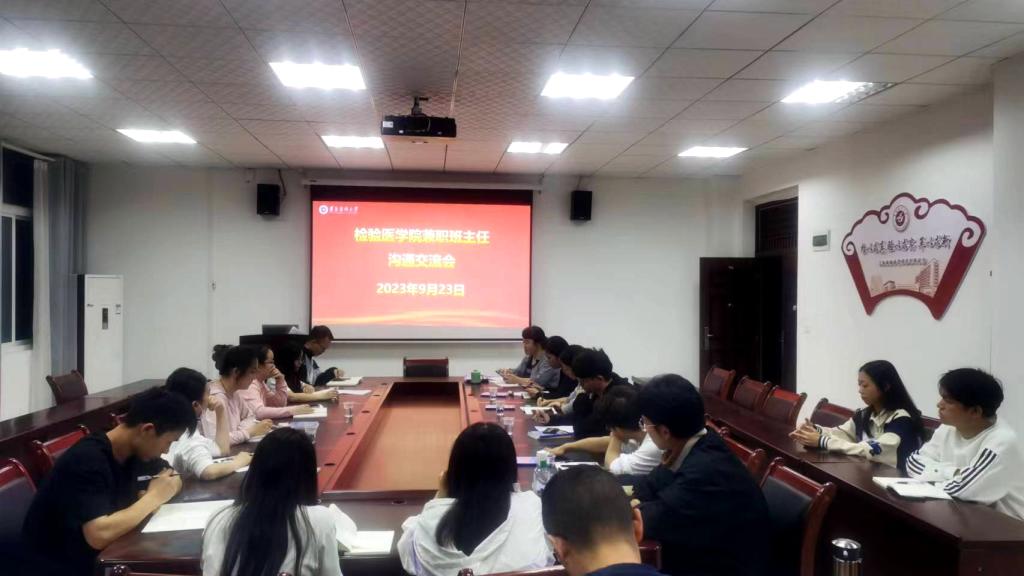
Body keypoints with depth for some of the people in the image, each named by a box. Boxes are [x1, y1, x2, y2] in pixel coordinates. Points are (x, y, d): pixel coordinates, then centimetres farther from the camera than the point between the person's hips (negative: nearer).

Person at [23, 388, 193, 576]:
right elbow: (99, 535, -34)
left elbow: (173, 479, 11)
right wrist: (153, 497, -23)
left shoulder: (135, 452, -2)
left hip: (103, 555, 7)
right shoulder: (86, 460, -25)